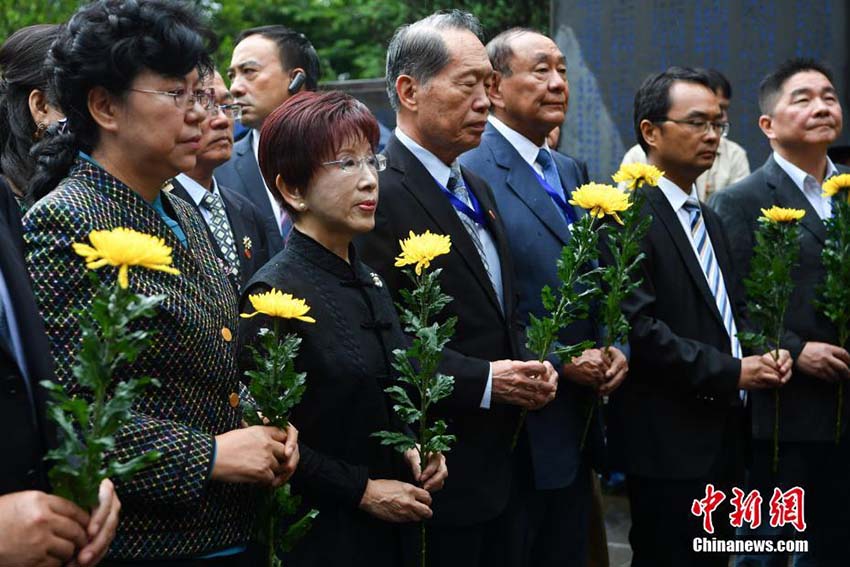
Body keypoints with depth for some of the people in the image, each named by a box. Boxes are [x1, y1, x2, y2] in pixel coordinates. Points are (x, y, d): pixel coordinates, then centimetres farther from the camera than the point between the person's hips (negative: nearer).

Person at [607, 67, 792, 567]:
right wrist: (729, 372, -18)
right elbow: (636, 327, -20)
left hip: (725, 434, 9)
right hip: (669, 444, -9)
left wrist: (763, 354, 1)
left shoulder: (710, 220, 18)